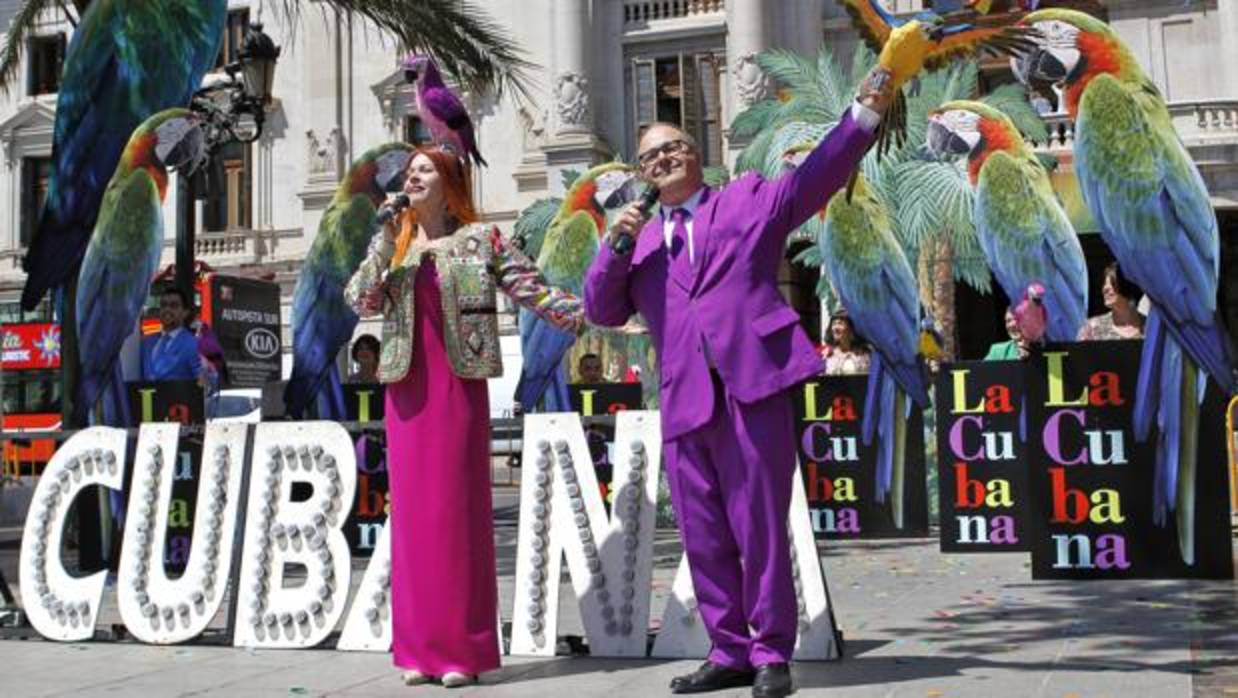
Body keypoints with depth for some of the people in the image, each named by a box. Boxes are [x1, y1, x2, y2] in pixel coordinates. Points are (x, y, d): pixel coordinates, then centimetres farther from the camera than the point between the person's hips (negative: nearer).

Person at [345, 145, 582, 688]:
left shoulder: (480, 238, 3)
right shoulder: (392, 243, 14)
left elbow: (532, 290, -2)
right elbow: (359, 301, 3)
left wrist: (588, 316, -14)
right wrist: (386, 242, -5)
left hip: (459, 385, -4)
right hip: (407, 388, 4)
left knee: (458, 507, -4)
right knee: (413, 509, 4)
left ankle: (463, 648, 3)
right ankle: (419, 647, 11)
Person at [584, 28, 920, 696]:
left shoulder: (749, 199, 13)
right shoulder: (639, 238, 20)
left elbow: (817, 174, 1)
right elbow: (601, 311, 12)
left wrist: (866, 110, -11)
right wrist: (616, 245, -3)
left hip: (751, 387, -4)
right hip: (683, 403, 4)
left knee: (760, 529, -1)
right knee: (704, 538, 9)